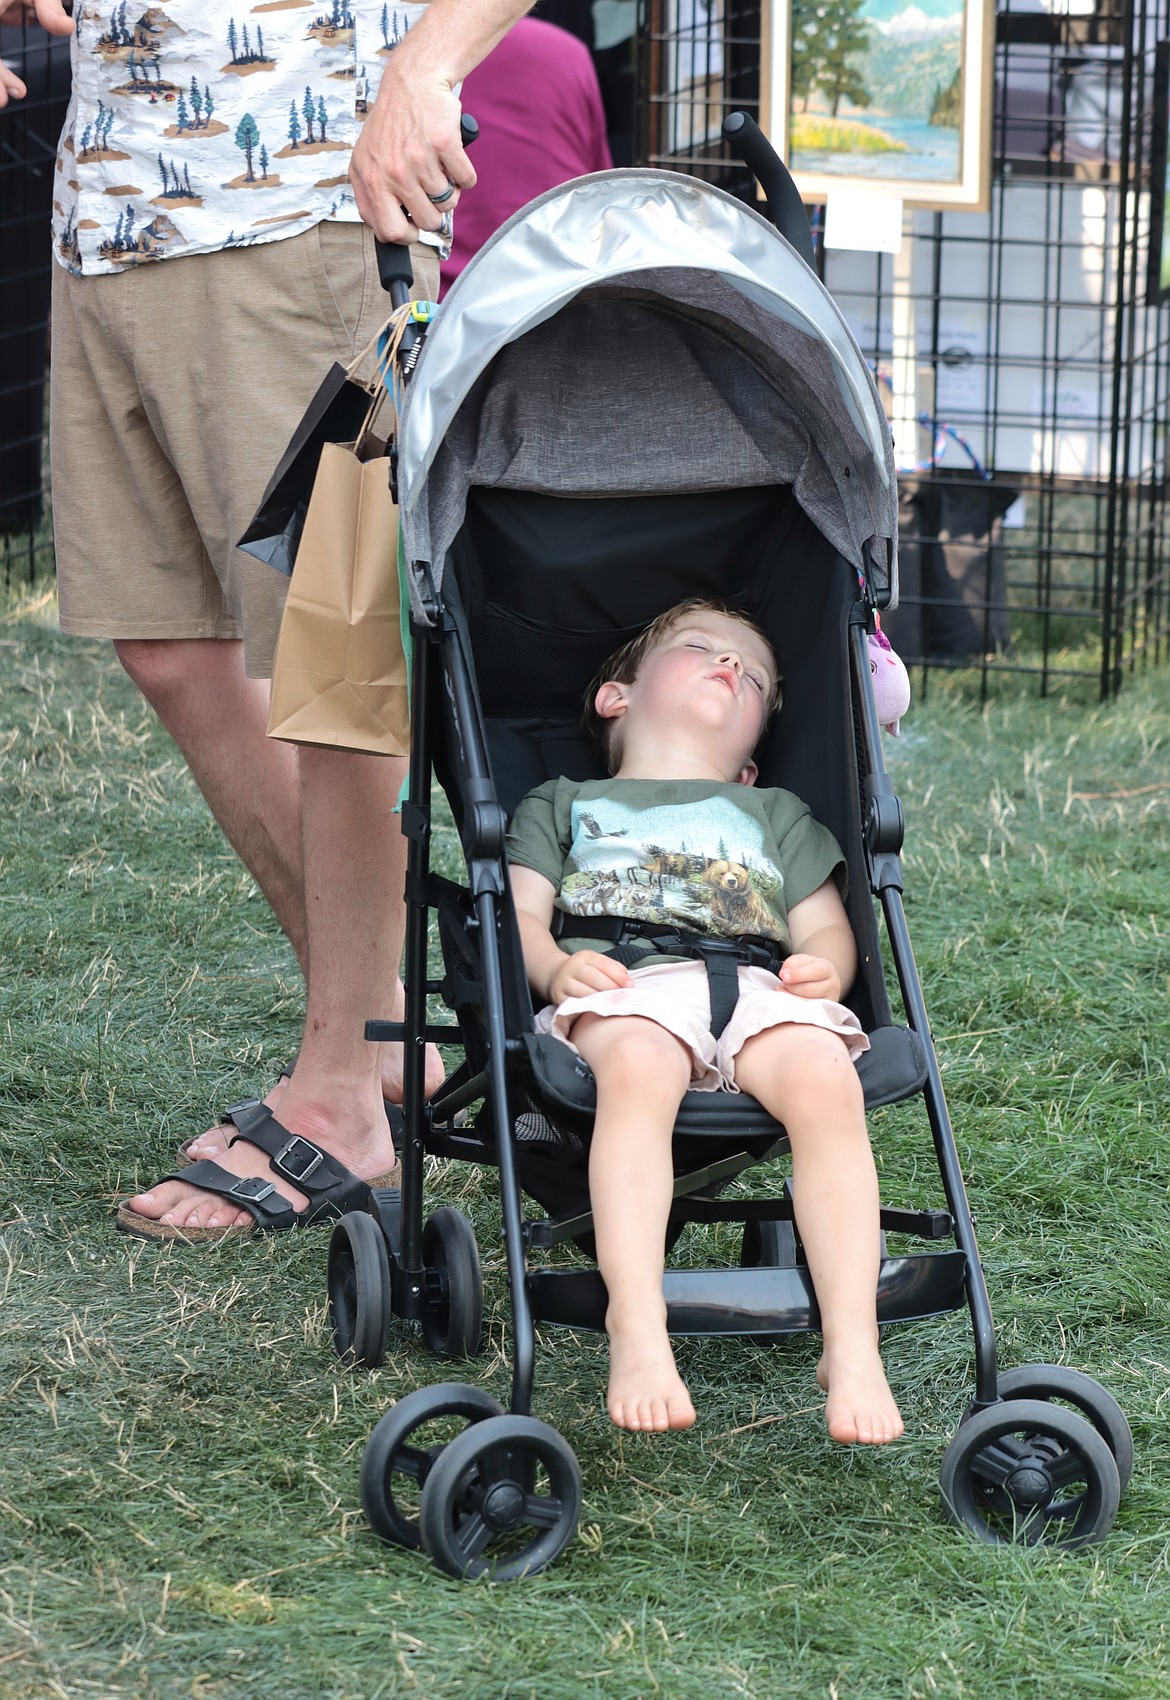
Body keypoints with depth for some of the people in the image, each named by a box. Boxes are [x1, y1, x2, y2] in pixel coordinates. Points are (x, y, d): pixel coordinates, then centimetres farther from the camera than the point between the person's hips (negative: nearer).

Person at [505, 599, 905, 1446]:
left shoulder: (775, 815, 40)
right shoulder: (565, 803, 34)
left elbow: (826, 928, 27)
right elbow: (520, 911, 18)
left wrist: (826, 965, 1)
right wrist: (553, 965, -6)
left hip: (756, 984, 2)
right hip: (624, 990, -2)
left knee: (824, 1076, -35)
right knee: (639, 1066, -41)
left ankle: (853, 1347, -38)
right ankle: (637, 1337, -49)